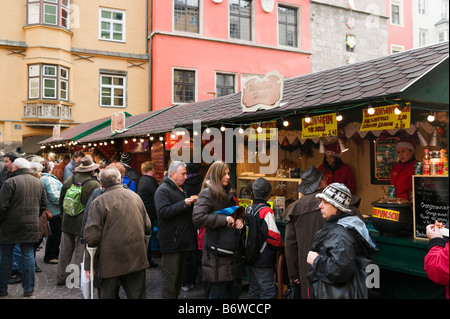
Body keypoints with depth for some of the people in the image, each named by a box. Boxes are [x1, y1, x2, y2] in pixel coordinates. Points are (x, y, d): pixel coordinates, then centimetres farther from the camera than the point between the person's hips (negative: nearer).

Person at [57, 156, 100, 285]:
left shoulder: (68, 180, 3)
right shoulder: (94, 185, -15)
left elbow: (61, 200, 12)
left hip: (67, 222, 6)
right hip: (83, 224, -5)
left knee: (65, 250, 15)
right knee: (79, 253, 5)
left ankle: (61, 277, 24)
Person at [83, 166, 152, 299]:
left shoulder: (98, 202, -10)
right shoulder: (135, 196, 4)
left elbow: (92, 235, -12)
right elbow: (148, 227, 10)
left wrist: (88, 265, -3)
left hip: (110, 261, -3)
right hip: (136, 258, 4)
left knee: (108, 294, 12)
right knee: (137, 294, 12)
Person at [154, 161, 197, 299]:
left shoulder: (181, 189, 20)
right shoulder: (163, 190, -10)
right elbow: (163, 212, -24)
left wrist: (192, 203, 11)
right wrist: (184, 204, -24)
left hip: (183, 240, 9)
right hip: (171, 241, -9)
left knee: (181, 274, 15)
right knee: (170, 275, -4)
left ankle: (175, 296, 26)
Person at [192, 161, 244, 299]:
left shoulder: (229, 193, 17)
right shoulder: (207, 193, -9)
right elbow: (197, 218, -22)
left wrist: (239, 219, 6)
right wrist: (224, 219, -20)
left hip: (233, 250, 8)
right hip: (217, 254, -8)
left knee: (236, 290, 16)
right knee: (218, 292, -1)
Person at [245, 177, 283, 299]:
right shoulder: (266, 211, -17)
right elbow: (273, 236, -19)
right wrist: (281, 247, -1)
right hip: (263, 260, -8)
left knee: (254, 289, 18)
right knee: (268, 291, -2)